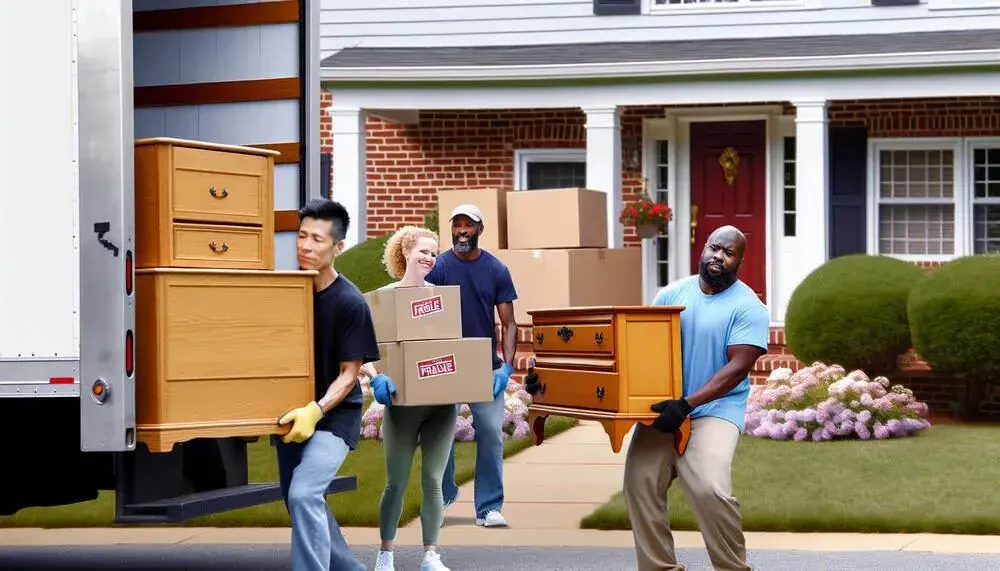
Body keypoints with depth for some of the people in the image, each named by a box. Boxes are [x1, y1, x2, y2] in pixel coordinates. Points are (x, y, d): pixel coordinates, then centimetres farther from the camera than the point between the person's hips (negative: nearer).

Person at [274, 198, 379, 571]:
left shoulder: (350, 303, -16)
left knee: (304, 495, -24)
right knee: (298, 501, 15)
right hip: (291, 412, 6)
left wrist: (316, 411, -27)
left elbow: (349, 374, -13)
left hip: (334, 414, -6)